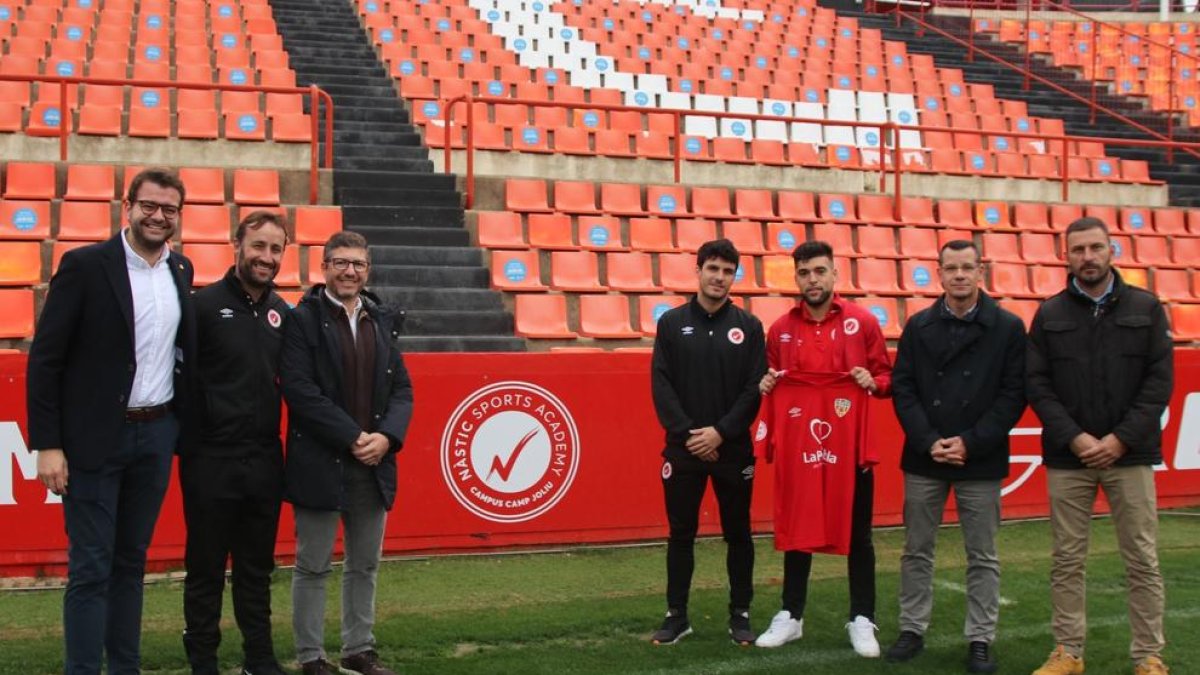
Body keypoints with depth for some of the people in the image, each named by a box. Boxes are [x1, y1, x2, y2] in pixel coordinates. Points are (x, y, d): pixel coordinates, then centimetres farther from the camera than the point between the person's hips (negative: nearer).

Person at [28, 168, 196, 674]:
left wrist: (183, 425, 10)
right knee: (90, 567, -1)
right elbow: (45, 359, -9)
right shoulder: (84, 266, -8)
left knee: (131, 561, 13)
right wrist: (47, 445, -13)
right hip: (94, 438, -5)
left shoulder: (181, 271, 8)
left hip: (157, 436, 5)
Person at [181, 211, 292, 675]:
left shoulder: (282, 312, 7)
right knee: (206, 570, 7)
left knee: (257, 569, 14)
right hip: (212, 461, -4)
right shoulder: (205, 305, -8)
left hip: (265, 462, 5)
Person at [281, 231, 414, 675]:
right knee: (313, 567, 5)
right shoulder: (303, 319, -6)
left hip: (374, 466, 5)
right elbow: (299, 389, -15)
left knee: (365, 566, 14)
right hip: (320, 464, -5)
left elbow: (402, 389, 10)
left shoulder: (382, 321, 11)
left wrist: (386, 437, -9)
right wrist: (352, 437, -18)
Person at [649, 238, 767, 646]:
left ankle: (740, 615, 20)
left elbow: (755, 388, -4)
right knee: (681, 534, 8)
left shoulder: (748, 326, 2)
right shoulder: (672, 323, 3)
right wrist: (687, 433, -12)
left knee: (738, 535, 8)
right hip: (682, 448, 0)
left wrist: (721, 432, -14)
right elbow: (661, 385, -2)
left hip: (733, 449, 0)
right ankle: (677, 615, 18)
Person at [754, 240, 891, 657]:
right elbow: (773, 381, 13)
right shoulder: (781, 329, 4)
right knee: (795, 529, 10)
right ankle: (791, 616, 22)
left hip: (850, 446, -2)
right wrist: (767, 384, -8)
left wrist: (872, 382, -18)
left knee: (857, 534, 7)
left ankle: (862, 620, 18)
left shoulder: (862, 322, -2)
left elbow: (886, 377, 3)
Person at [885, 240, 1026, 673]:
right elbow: (902, 388, 1)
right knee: (917, 552, 10)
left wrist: (970, 442, -13)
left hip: (980, 460, -1)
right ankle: (912, 631, 21)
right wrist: (929, 441, -11)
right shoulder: (919, 326, 5)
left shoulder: (1008, 328, 0)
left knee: (982, 558, 6)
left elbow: (1013, 394, -5)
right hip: (924, 458, 2)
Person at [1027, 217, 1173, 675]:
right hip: (1067, 456, 1)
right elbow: (1037, 385, 1)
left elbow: (1159, 381, -1)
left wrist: (1121, 438, -11)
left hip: (1129, 454, -1)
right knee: (1067, 561, 6)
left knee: (1142, 560, 4)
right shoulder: (1050, 314, 5)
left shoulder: (1146, 308, 4)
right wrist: (1074, 438, -11)